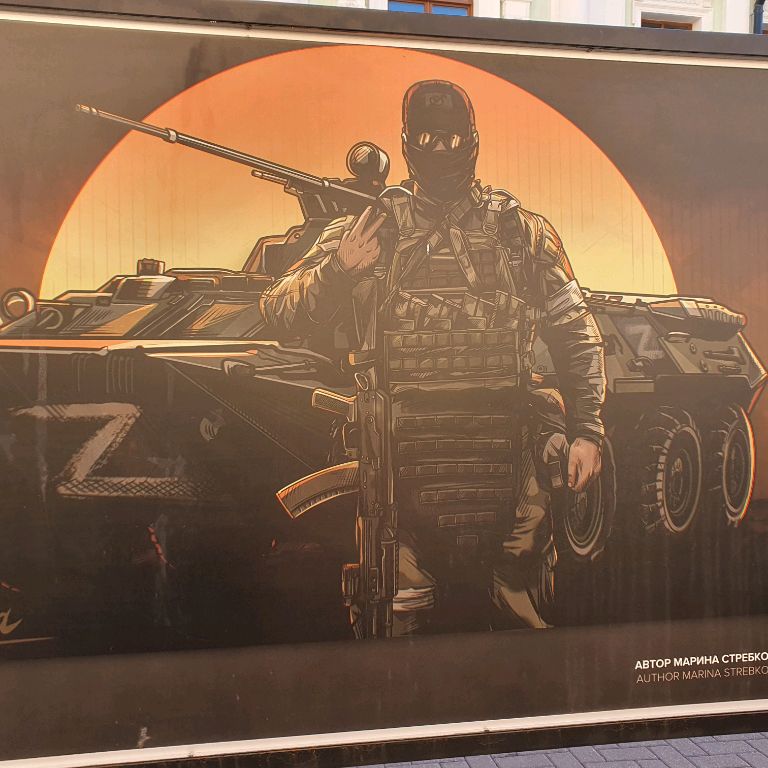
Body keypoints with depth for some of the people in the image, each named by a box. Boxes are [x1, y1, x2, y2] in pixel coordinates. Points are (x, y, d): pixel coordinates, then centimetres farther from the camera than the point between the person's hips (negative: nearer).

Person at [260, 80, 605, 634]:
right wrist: (337, 269, -15)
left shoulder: (522, 231, 7)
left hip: (508, 469, 1)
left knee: (528, 624, 13)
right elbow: (280, 314, 2)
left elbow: (577, 334, 11)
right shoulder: (367, 230, 5)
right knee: (398, 631, 10)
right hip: (404, 469, 0)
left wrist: (586, 430, 4)